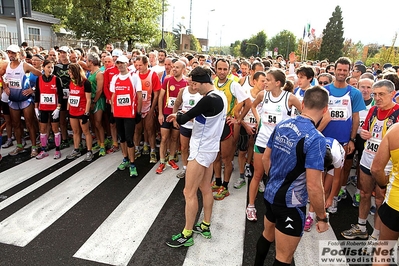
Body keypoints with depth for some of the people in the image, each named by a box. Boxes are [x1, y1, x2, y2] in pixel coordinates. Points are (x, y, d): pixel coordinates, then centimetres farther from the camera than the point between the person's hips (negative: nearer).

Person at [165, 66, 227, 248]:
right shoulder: (220, 96, 6)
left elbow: (185, 118, -21)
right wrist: (181, 116, -2)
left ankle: (187, 235, 15)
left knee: (189, 193, 1)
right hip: (210, 148, 10)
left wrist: (178, 116, 1)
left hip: (201, 151, -10)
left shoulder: (209, 100, -25)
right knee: (205, 189, 18)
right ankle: (205, 227, 32)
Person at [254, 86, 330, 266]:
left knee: (267, 234, 32)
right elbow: (313, 187, -24)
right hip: (291, 204, -7)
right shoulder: (316, 139, -24)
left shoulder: (281, 126, -2)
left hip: (271, 194, 8)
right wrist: (322, 217, -10)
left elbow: (266, 159, 8)